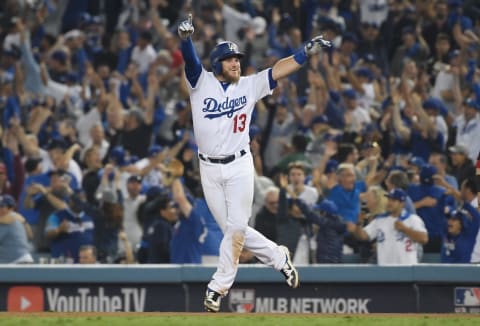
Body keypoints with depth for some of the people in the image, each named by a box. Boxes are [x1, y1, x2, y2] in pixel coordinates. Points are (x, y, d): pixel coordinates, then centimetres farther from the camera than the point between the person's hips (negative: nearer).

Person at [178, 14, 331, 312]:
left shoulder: (249, 86, 3)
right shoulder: (201, 82, -2)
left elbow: (279, 70, 0)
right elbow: (190, 60, -20)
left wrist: (307, 52, -9)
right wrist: (186, 38, -40)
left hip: (240, 167, 0)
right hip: (209, 170, 0)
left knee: (236, 228, -7)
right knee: (234, 229, 5)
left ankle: (219, 287, 0)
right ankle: (278, 257, 25)